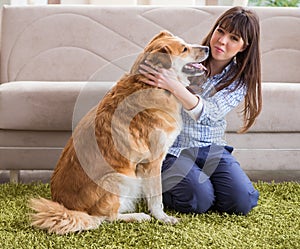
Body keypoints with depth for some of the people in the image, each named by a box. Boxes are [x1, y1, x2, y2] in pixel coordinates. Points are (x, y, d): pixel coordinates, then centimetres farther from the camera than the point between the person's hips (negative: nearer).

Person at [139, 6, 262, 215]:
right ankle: (156, 186, 6)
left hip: (212, 149, 3)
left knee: (244, 202, -15)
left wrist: (174, 86, -42)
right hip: (174, 149, -3)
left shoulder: (239, 79, -4)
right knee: (200, 201, -25)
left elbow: (209, 113, -25)